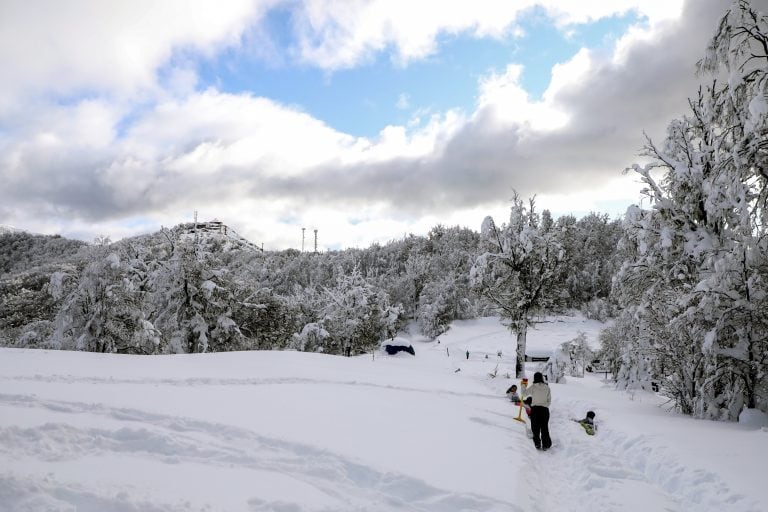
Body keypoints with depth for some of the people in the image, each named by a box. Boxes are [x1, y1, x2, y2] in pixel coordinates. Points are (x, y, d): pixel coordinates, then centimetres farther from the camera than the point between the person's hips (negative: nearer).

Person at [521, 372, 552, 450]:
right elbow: (549, 400, 1)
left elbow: (524, 394, 0)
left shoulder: (533, 387, -9)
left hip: (535, 409, -2)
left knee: (535, 428, 9)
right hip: (545, 409, 2)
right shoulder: (547, 387, -3)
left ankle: (537, 444, 9)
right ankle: (546, 445, 13)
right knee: (545, 428, 11)